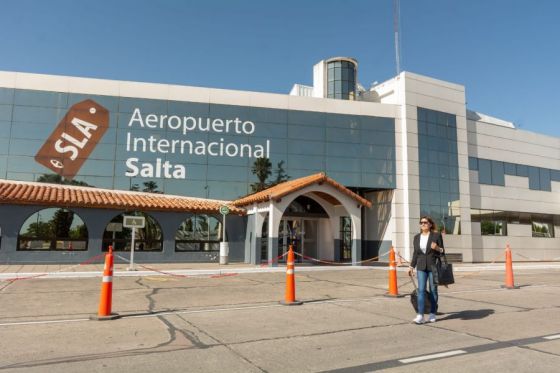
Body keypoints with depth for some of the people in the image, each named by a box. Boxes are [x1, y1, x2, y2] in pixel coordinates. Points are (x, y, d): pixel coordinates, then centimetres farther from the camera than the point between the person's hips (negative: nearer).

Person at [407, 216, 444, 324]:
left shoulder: (436, 235, 0)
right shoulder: (417, 237, 11)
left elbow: (442, 252, 2)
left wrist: (437, 248, -20)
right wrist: (411, 266, 12)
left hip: (433, 266, -2)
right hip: (421, 267, 2)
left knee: (433, 290, 5)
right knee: (421, 290, -7)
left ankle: (432, 314, 18)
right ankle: (420, 315, -10)